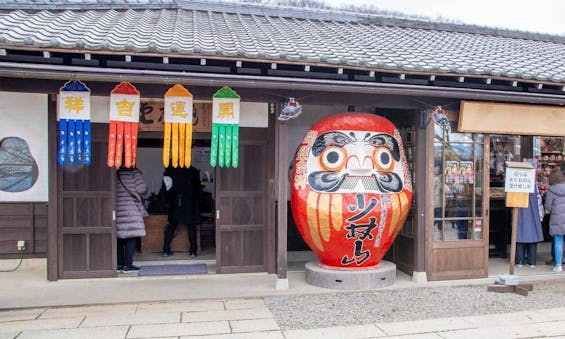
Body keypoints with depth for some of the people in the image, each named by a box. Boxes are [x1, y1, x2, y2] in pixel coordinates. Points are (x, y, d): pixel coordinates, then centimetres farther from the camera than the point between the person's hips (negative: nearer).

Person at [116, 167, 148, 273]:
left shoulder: (115, 174, 7)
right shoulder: (134, 172, -5)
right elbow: (141, 189, -10)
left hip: (117, 210, 5)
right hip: (131, 210, -5)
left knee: (119, 238, 11)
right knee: (132, 237, -1)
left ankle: (119, 264, 17)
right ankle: (127, 265, -2)